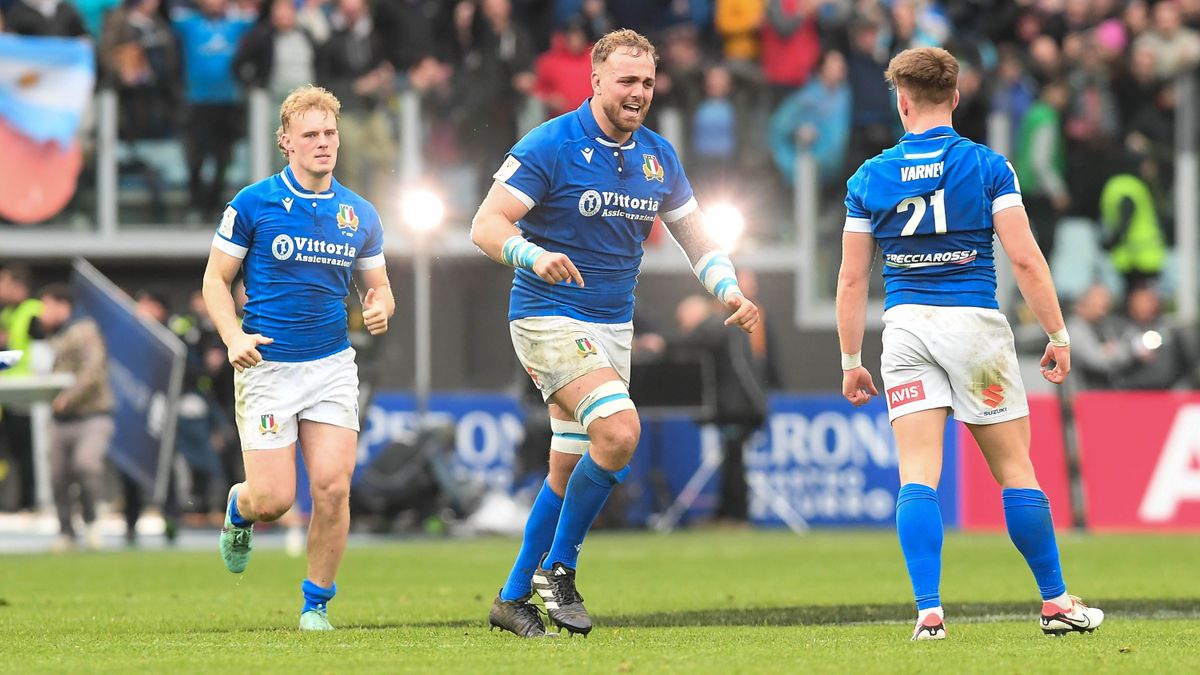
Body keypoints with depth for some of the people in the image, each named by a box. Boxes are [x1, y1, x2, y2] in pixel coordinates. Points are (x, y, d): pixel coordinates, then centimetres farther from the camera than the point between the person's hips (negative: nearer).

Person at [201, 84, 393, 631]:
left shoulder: (360, 215, 7)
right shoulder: (251, 205, -4)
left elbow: (377, 285, 18)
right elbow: (216, 280, 1)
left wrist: (380, 309, -6)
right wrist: (234, 337, -15)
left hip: (332, 365, 3)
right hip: (266, 366, -3)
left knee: (332, 487, -10)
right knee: (273, 499, -7)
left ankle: (317, 603, 7)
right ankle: (237, 509, 31)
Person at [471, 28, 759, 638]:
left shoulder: (657, 155, 7)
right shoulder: (550, 146, -12)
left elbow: (694, 237, 15)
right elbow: (486, 226, -16)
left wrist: (730, 291, -3)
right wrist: (535, 256, -35)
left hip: (612, 325, 7)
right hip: (549, 318, -7)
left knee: (570, 472, 7)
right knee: (619, 429, -24)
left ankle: (514, 598, 18)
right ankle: (556, 571, -11)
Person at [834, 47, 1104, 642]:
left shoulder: (868, 179, 5)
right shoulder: (987, 166, -2)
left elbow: (851, 278, 6)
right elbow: (1025, 259, -7)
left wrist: (851, 362, 14)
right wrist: (1058, 335, 0)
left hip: (905, 325, 1)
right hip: (975, 323, -1)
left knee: (917, 475, -2)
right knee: (1015, 469, 7)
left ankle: (928, 612, -13)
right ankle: (1056, 603, 14)